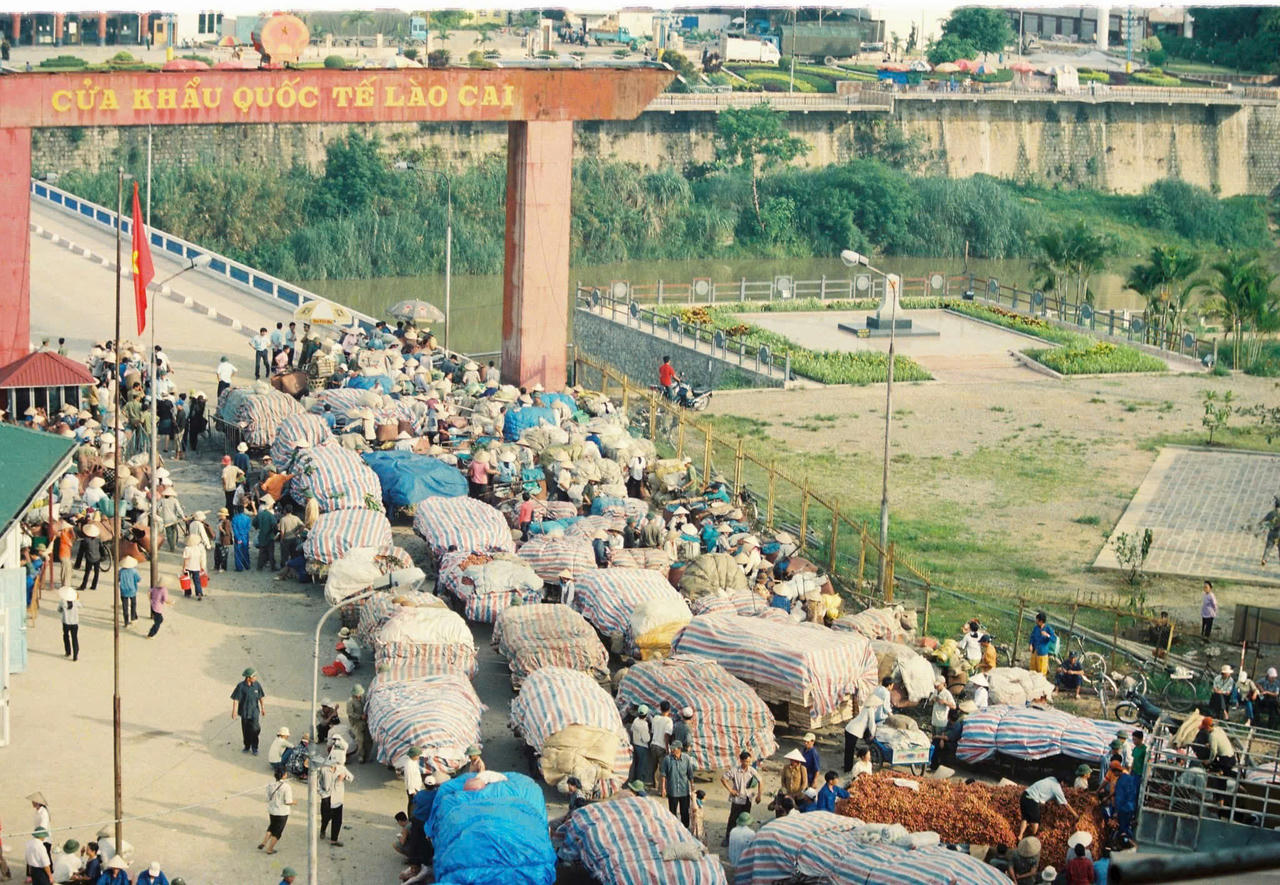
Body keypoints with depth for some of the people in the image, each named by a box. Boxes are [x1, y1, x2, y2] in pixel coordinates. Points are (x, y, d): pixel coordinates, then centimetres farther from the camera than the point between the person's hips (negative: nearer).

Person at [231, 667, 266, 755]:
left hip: (254, 711, 1)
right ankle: (247, 747, 30)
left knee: (254, 730, -6)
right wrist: (234, 711, -16)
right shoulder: (241, 686, -15)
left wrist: (263, 708, 9)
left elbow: (261, 697, 5)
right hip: (244, 712, -1)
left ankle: (254, 748, 10)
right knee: (246, 731, 12)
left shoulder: (257, 685, -8)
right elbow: (236, 699, -12)